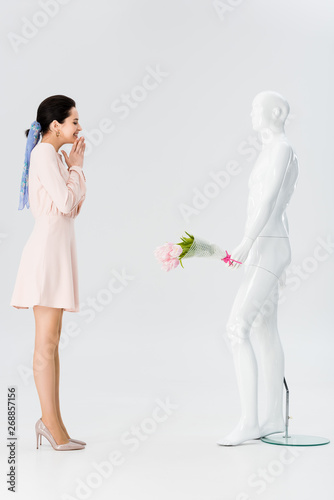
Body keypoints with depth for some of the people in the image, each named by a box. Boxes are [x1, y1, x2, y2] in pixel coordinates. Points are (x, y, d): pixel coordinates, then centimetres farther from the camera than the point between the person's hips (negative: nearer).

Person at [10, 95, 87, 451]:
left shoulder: (54, 155, 20)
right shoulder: (44, 153, -9)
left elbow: (74, 206, 19)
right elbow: (65, 203, -17)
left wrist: (75, 167, 12)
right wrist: (76, 167, -3)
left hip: (57, 248, 10)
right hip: (48, 246, -10)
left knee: (51, 340, 8)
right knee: (47, 341, -8)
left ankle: (50, 420, 13)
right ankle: (53, 424, -4)